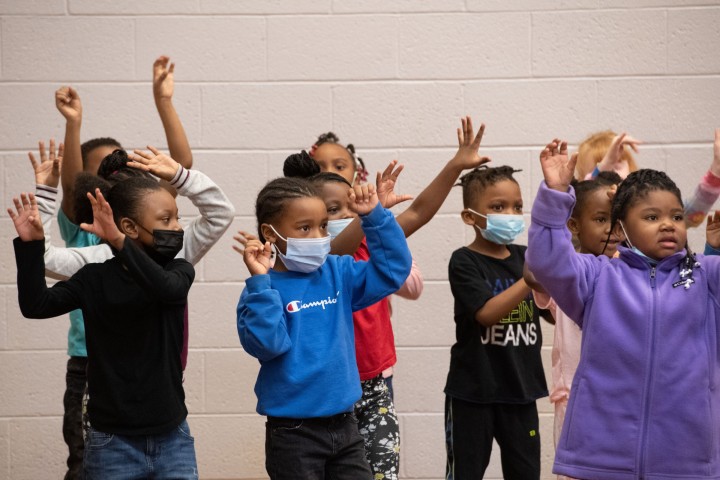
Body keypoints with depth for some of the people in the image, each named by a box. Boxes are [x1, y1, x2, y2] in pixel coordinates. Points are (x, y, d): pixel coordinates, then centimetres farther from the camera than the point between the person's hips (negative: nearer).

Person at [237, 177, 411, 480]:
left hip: (344, 424, 5)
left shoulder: (338, 273, 5)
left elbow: (393, 268, 6)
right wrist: (260, 281, -28)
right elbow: (266, 344, -24)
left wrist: (375, 217, -3)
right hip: (293, 432, -5)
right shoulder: (264, 289, -10)